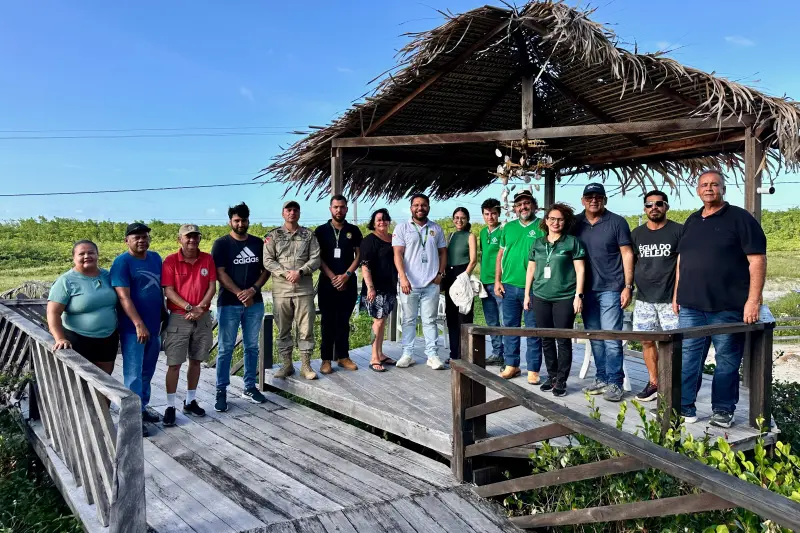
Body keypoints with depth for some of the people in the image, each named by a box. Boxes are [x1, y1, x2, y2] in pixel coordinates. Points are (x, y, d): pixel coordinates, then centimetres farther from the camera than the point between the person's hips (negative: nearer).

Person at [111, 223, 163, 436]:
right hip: (133, 328, -6)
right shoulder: (122, 262, -10)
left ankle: (142, 408, 29)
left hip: (154, 326, 7)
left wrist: (164, 317, 16)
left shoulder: (155, 258, 9)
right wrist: (139, 324, -22)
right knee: (133, 374, -1)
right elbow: (124, 297, -17)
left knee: (147, 372, 16)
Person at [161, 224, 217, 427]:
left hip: (203, 318, 3)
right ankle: (170, 406, 8)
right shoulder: (170, 261, -6)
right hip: (179, 318, -3)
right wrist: (189, 307, -19)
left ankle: (190, 401, 24)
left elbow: (212, 286, 0)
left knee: (196, 360, 12)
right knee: (174, 363, -1)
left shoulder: (208, 259, 3)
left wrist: (200, 307, -14)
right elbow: (169, 291, -10)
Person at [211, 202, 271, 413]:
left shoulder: (258, 243, 8)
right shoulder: (221, 244, -2)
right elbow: (220, 273, -8)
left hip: (255, 303, 4)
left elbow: (266, 270, 7)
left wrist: (253, 290, -10)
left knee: (251, 346, 10)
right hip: (229, 304, -3)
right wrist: (240, 294, -15)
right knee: (225, 349, 0)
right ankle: (221, 391, 9)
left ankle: (249, 387, 20)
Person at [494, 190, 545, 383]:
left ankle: (533, 370, 10)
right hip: (509, 286, 4)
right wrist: (497, 281, 7)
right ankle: (511, 365, 22)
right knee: (510, 327, 11)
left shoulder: (542, 227, -2)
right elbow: (500, 255, 14)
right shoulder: (508, 228, 11)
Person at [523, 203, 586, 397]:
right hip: (540, 297, 4)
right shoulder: (537, 243, 12)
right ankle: (551, 376, 22)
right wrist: (527, 294, 12)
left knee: (563, 340, 0)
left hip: (564, 298, -4)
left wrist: (579, 295, -8)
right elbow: (531, 269, 15)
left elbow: (580, 270, -2)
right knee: (546, 339, 10)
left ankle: (561, 380, 8)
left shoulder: (572, 242, 1)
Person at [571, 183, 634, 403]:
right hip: (587, 289, 4)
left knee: (611, 338, -5)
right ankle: (601, 378, 21)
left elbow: (627, 254, -2)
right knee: (595, 338, 11)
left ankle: (614, 383, 4)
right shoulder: (576, 224, 8)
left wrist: (628, 286, -8)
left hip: (610, 289, -4)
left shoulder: (617, 222, -1)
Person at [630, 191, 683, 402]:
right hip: (644, 298, 4)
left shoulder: (679, 231, 0)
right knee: (646, 340, 6)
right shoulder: (637, 234, 12)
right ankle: (653, 383, 17)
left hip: (670, 298, -4)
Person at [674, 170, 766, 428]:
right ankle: (683, 406, 12)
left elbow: (757, 259, -8)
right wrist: (677, 293, 16)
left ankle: (723, 410, 16)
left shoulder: (740, 218, -2)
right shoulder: (692, 221, 16)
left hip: (727, 307, -5)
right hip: (690, 306, 5)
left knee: (727, 360, 4)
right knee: (687, 358, 5)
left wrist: (753, 300, -14)